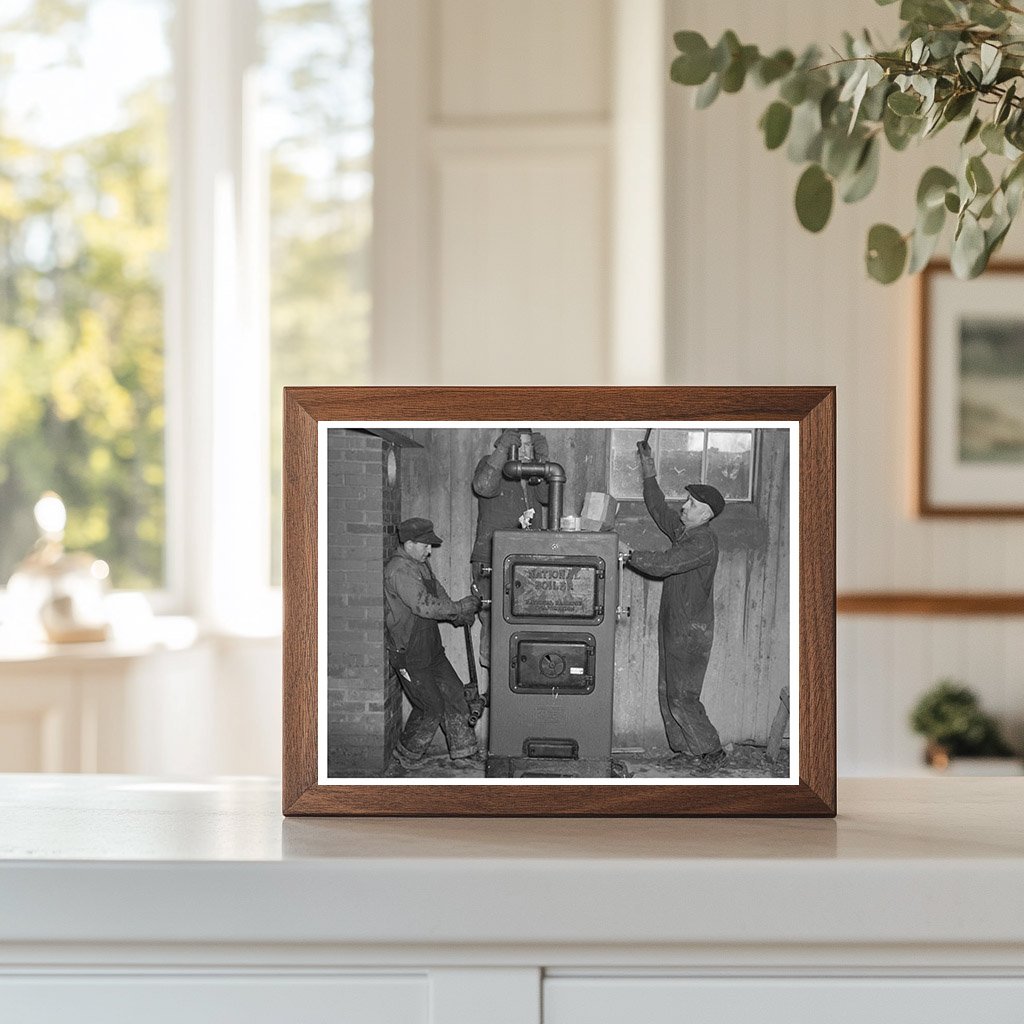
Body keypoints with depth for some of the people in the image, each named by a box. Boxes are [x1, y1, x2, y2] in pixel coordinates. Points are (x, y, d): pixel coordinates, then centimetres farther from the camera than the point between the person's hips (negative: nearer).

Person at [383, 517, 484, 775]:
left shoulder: (422, 566, 12)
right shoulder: (399, 571, -21)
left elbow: (439, 597, 18)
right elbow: (425, 606, -28)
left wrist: (459, 615, -1)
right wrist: (462, 607, -19)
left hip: (431, 650, 9)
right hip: (409, 655, -9)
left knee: (454, 696, 10)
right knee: (431, 707, -7)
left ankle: (463, 754, 21)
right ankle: (402, 761, 7)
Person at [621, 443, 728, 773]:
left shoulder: (704, 541, -18)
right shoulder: (683, 531, 10)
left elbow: (664, 564, -24)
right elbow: (659, 510, 26)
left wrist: (629, 554, -16)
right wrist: (649, 476, 20)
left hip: (691, 632, -10)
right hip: (673, 627, 10)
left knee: (682, 698, -7)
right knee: (667, 692, 13)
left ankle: (712, 751, 5)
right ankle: (683, 747, 22)